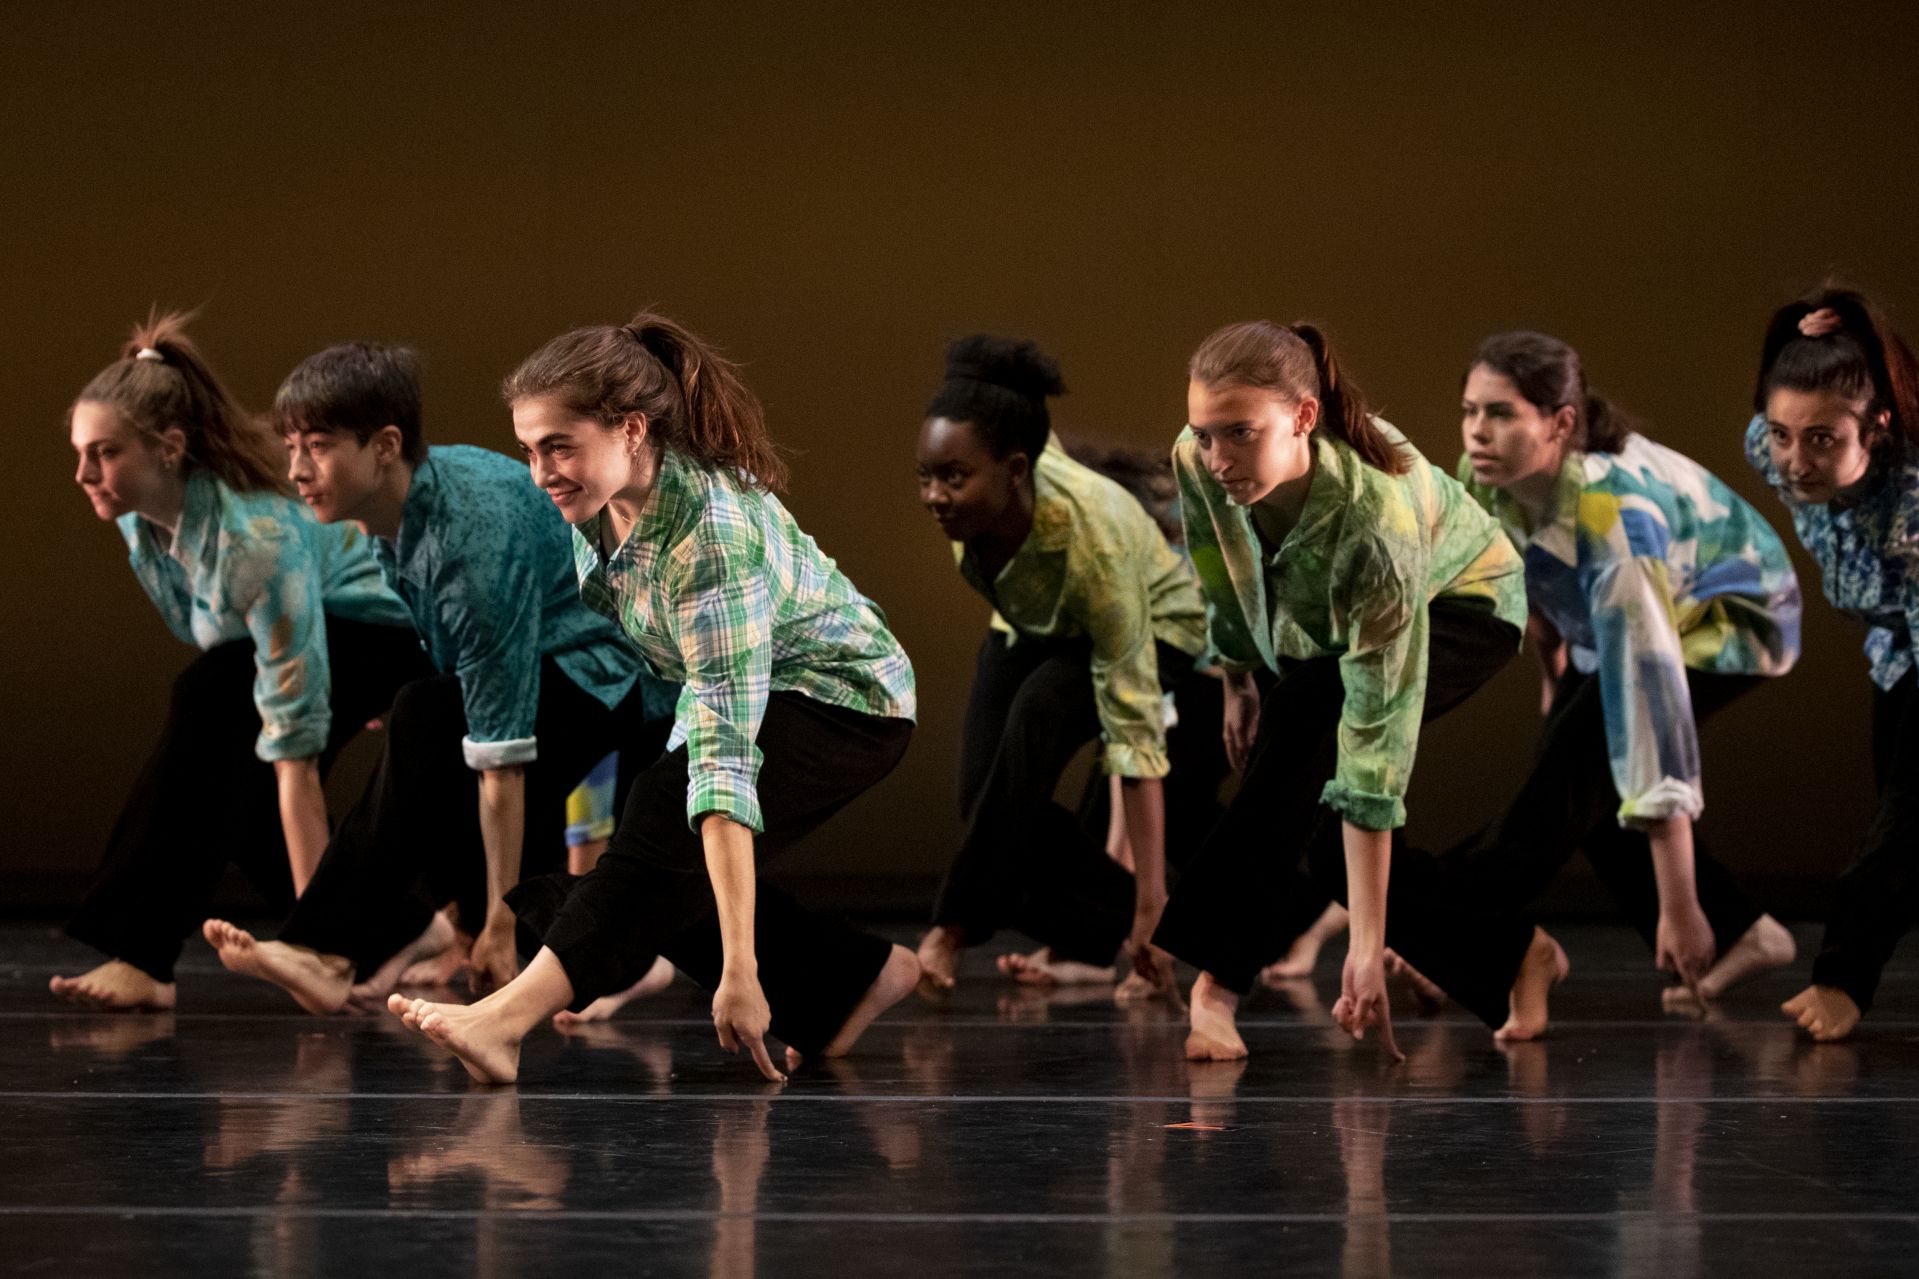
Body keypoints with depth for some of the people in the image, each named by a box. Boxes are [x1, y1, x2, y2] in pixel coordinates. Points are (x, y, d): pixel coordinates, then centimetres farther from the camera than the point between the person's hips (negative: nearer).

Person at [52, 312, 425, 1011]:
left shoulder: (256, 535, -40)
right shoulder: (138, 508, -18)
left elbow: (295, 752, -41)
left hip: (384, 626, -8)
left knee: (214, 701, -30)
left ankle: (144, 957, -31)